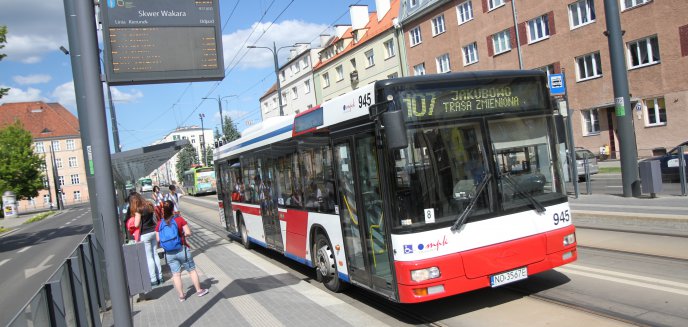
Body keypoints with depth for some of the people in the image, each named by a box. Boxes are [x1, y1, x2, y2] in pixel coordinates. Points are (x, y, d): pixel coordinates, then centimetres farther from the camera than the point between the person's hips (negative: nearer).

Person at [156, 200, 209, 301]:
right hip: (182, 250, -2)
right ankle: (199, 290, 21)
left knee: (176, 274, 10)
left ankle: (181, 295, 16)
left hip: (169, 253, 3)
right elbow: (188, 233, -15)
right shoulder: (179, 219, -11)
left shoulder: (159, 224, -3)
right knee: (192, 270, 13)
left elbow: (158, 239, -1)